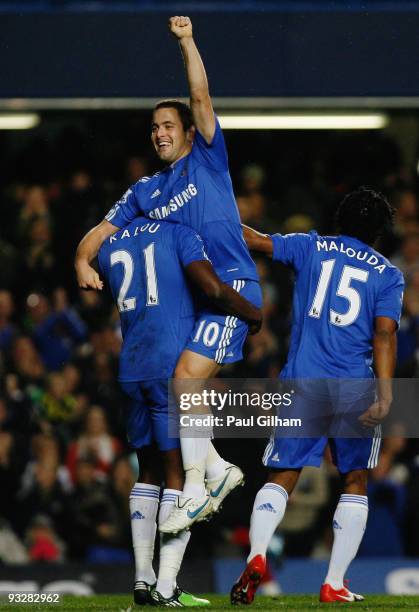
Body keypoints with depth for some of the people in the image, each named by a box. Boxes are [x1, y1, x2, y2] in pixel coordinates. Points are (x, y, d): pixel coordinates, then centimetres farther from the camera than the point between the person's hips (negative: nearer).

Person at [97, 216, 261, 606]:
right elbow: (213, 288, -15)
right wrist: (253, 315, 1)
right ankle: (166, 587, -9)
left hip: (131, 368, 6)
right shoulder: (178, 235, -4)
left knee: (149, 469, 17)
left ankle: (143, 580, 13)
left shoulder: (109, 248, 13)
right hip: (174, 365, -6)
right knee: (179, 470, -3)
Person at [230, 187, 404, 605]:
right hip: (354, 390, -1)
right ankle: (334, 584, 5)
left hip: (302, 383, 1)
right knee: (354, 482, 12)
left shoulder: (312, 248, 9)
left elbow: (255, 240, 17)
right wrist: (385, 394, -13)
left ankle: (256, 555, -20)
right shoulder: (388, 275, 6)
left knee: (282, 475, 4)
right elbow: (384, 334, -6)